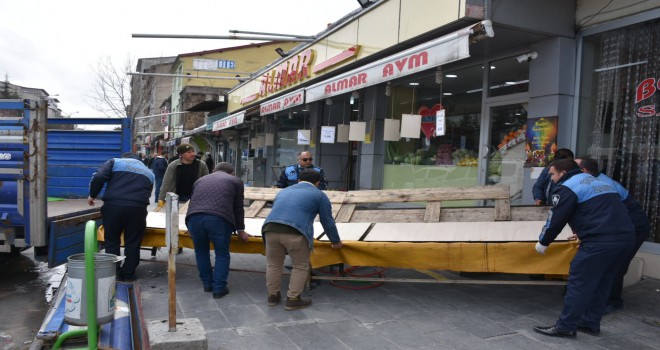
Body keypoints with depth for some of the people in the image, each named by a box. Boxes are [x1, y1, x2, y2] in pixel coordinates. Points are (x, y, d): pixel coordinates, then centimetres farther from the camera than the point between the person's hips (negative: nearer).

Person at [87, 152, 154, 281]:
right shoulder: (149, 172, 26)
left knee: (112, 241, 13)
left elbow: (98, 177, 1)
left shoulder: (115, 161, 17)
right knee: (132, 243, 12)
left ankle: (114, 273, 17)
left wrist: (92, 195, 12)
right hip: (137, 208, 2)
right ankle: (128, 274, 18)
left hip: (113, 205, -1)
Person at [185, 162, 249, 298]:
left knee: (201, 251, 24)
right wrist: (240, 230, 37)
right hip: (219, 219, -3)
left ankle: (207, 284, 33)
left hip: (194, 217, 3)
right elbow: (238, 208, 25)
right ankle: (219, 288, 16)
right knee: (222, 254, 15)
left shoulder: (200, 180, 34)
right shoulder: (235, 181, 25)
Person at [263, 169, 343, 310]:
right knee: (300, 267, 14)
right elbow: (327, 221, 19)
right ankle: (293, 299, 19)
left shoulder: (283, 191, 32)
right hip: (295, 233, -5)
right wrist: (336, 241, 32)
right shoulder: (319, 195, 17)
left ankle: (273, 296, 33)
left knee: (273, 265, 21)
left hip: (270, 228, 5)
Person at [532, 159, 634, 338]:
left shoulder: (567, 188, -2)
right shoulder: (596, 181, 26)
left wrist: (543, 242, 13)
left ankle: (565, 326, 6)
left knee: (579, 283, -1)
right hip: (625, 237, 9)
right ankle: (591, 323, 28)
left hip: (601, 241, -9)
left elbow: (556, 219, -2)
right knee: (601, 283, 19)